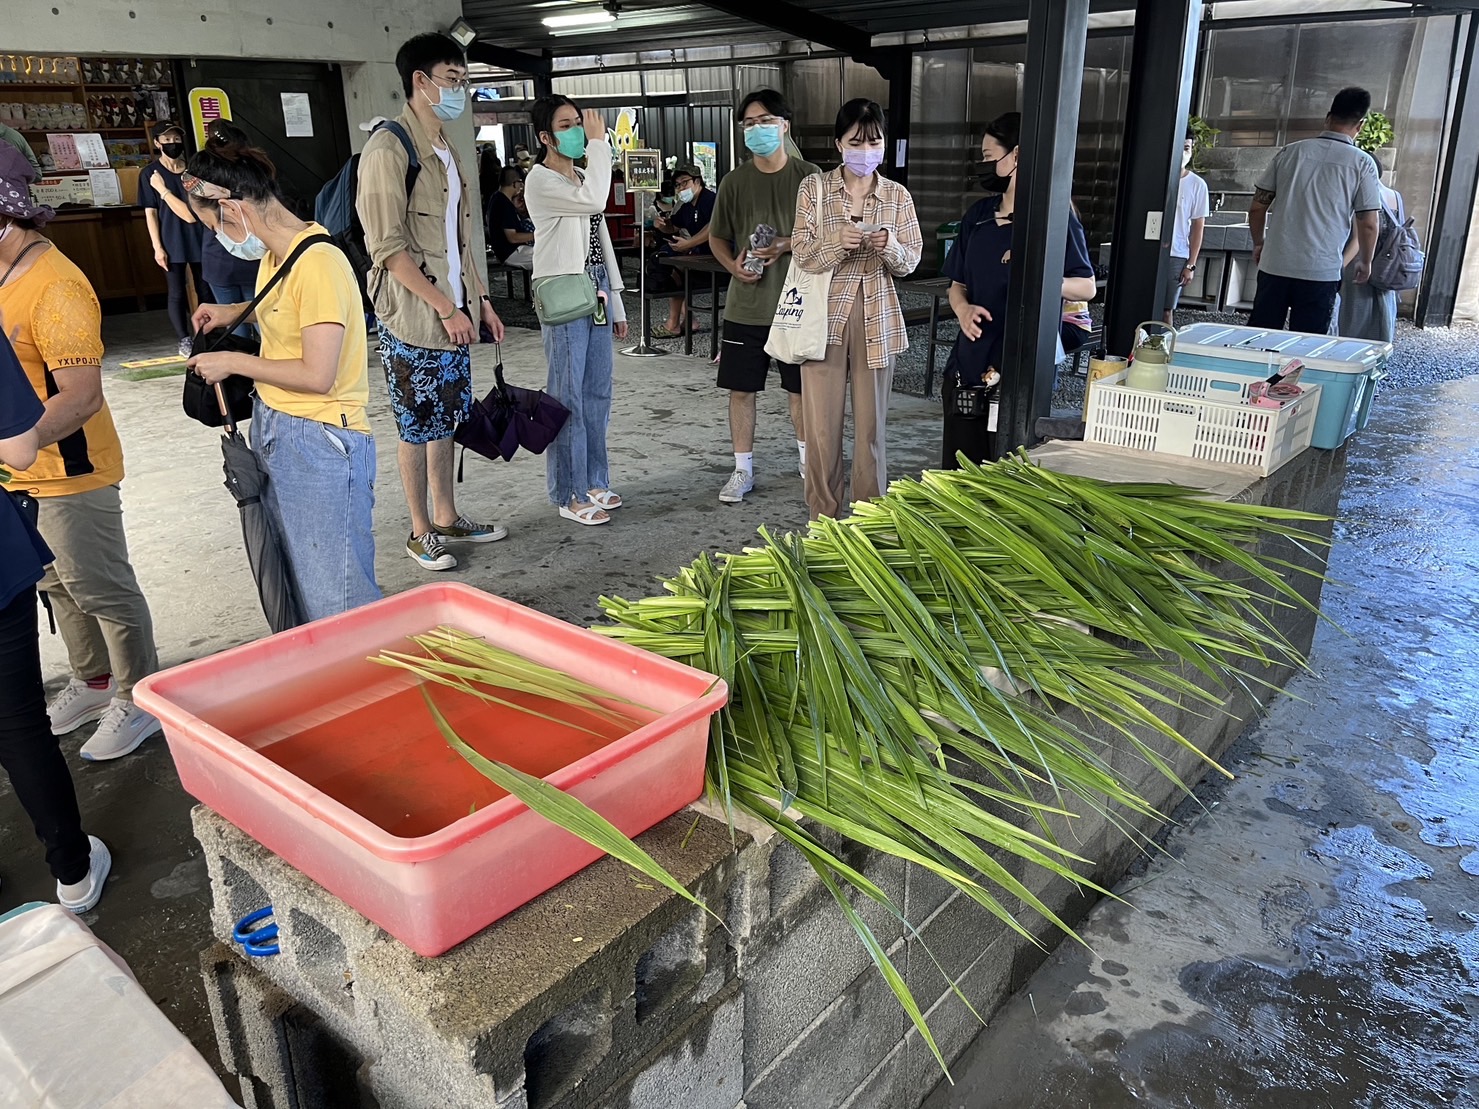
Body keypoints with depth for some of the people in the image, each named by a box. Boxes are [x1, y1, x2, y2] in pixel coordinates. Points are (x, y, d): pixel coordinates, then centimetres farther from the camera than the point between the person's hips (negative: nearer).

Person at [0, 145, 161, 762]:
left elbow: (82, 393, -29)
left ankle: (138, 699, 19)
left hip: (69, 471, -10)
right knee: (58, 585, 20)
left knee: (101, 590, 3)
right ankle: (93, 683, 37)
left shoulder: (54, 288, -23)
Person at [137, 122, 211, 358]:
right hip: (171, 242, -3)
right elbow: (150, 212, -4)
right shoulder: (149, 173, -1)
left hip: (199, 238, 3)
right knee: (177, 293, 2)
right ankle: (184, 340, 10)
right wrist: (157, 247, -9)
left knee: (205, 290, 6)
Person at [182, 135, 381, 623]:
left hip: (320, 441, -10)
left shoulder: (319, 264, -19)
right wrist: (234, 312, 18)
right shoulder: (273, 257, 11)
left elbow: (317, 375, -22)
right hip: (273, 432, 10)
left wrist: (234, 362, -10)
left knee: (337, 602, -5)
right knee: (293, 587, 15)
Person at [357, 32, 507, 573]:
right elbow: (388, 248, -18)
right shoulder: (389, 148, -12)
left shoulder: (446, 152, 15)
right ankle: (421, 532, 14)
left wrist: (480, 300, 14)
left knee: (444, 420, 15)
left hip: (453, 313, 8)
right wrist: (446, 308, -17)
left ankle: (446, 517, 26)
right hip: (413, 316, -8)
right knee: (418, 426, 2)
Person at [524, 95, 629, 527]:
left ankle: (594, 481, 21)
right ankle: (571, 495, 3)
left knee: (597, 392, 11)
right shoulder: (540, 181, -8)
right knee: (568, 396, -5)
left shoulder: (581, 179, 19)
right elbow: (594, 201, -25)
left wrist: (616, 302, 18)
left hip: (595, 292, 8)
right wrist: (599, 143, -14)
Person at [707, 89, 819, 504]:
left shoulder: (808, 176, 0)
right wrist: (733, 264, -10)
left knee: (800, 387, 9)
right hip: (745, 304, 2)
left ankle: (807, 457, 31)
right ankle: (742, 470, 17)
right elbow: (717, 237, 11)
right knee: (741, 388, 4)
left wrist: (787, 245, -16)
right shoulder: (734, 182, 4)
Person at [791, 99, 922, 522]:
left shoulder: (897, 196, 5)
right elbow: (803, 255, -4)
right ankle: (822, 519, 14)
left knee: (871, 423, 6)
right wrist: (838, 241, -24)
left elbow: (910, 263, 3)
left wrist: (889, 245, -19)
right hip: (825, 315, -1)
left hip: (876, 318, 1)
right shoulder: (814, 188, 0)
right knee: (822, 423, 1)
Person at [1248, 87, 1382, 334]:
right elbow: (1369, 224, -1)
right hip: (1321, 273, -2)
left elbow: (1258, 207, 6)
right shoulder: (1362, 163, -1)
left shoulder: (1290, 152, 4)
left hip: (1274, 266, 2)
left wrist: (1258, 244, 22)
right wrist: (1364, 262, 15)